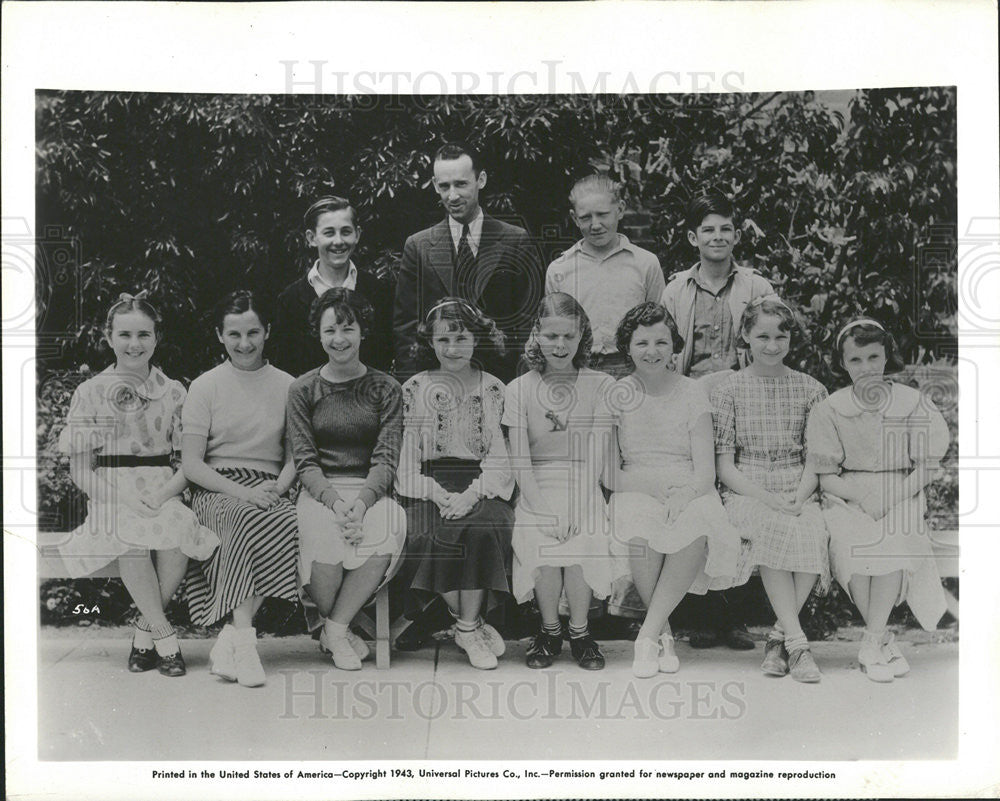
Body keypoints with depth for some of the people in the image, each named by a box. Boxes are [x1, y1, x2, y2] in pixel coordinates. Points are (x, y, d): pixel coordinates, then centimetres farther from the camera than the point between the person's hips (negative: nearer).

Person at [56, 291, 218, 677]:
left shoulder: (173, 392, 10)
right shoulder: (90, 392, 6)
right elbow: (80, 471, 3)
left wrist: (163, 495, -12)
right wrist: (123, 497, -12)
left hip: (164, 493, 1)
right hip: (112, 494, -1)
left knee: (179, 531, -31)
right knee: (131, 536, -34)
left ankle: (144, 631, -9)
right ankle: (164, 635, -17)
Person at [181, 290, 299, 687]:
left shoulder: (286, 386, 13)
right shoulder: (205, 386, 7)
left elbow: (294, 458, 13)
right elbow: (191, 465, 1)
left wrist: (276, 487, -9)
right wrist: (241, 491, -15)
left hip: (269, 489, 2)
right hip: (216, 490, -2)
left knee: (291, 522, -33)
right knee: (251, 520, -36)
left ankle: (229, 637, -28)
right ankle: (244, 638, -35)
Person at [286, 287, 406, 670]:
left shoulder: (385, 389, 9)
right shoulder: (303, 390, 9)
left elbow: (386, 459, 0)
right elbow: (305, 462, 1)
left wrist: (361, 503, -20)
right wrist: (335, 502, -18)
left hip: (371, 490, 1)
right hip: (319, 492, 0)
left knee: (389, 530, -34)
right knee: (324, 540, -35)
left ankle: (334, 628, -15)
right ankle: (340, 629, -5)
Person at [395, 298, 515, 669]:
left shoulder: (492, 389, 9)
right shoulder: (415, 389, 8)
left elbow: (499, 455, 2)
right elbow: (408, 458, 4)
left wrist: (473, 493, -16)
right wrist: (438, 494, -13)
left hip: (482, 485, 0)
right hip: (431, 486, 0)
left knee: (482, 526, -31)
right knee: (437, 536, -30)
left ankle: (467, 626, -15)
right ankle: (473, 623, -10)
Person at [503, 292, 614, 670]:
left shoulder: (600, 386, 4)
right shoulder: (520, 389, 5)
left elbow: (596, 454, -2)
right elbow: (519, 459, 0)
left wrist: (578, 507, -14)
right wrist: (543, 509, -12)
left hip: (583, 488, 0)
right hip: (536, 490, 0)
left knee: (581, 544, -25)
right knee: (540, 548, -25)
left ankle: (579, 630, 0)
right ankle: (549, 629, 2)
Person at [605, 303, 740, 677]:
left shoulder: (692, 392, 7)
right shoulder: (616, 394, 7)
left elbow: (706, 471, -1)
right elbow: (609, 475, 3)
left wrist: (684, 494, -20)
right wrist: (654, 484, -13)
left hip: (690, 493, 0)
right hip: (636, 493, 0)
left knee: (698, 530, -35)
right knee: (638, 530, -35)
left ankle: (647, 635, -25)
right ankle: (664, 634, -16)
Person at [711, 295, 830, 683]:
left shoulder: (810, 390, 12)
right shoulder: (728, 390, 6)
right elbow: (723, 465, 1)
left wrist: (797, 497, -11)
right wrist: (765, 498, -13)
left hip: (798, 493, 2)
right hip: (745, 491, -1)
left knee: (813, 535, -31)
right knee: (772, 530, -35)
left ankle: (779, 636, -18)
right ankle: (797, 641, -31)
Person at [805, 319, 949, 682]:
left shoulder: (913, 405, 2)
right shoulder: (829, 410, 0)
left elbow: (925, 470, 2)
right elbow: (825, 477, 0)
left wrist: (891, 494, -16)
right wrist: (863, 496, -17)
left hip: (901, 499, 1)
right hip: (847, 500, 0)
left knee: (894, 540, -31)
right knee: (857, 543, -31)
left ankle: (871, 643, -19)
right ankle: (884, 637, -12)